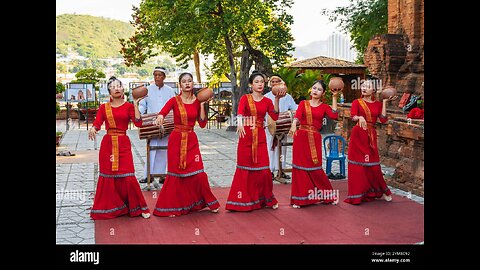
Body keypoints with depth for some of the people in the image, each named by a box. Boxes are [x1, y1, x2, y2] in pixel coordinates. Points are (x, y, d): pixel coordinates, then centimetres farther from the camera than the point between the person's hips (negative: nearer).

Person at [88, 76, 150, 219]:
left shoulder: (128, 106, 5)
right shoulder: (104, 108, 9)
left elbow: (138, 123, -8)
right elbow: (97, 123, -5)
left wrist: (135, 105, -11)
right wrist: (93, 129, -27)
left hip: (123, 144, -1)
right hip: (107, 144, 2)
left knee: (128, 177, -7)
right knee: (107, 177, 4)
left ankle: (138, 207, 7)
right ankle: (108, 208, 18)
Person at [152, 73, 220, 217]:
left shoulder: (197, 101, 5)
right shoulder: (174, 100, -3)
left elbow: (202, 124, 2)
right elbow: (162, 112, -21)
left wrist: (202, 105, -5)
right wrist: (160, 117, -44)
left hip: (191, 140, 2)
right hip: (176, 139, -2)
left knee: (198, 172, -3)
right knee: (176, 173, 2)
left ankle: (209, 202, 16)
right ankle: (172, 206, 14)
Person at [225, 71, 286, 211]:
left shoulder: (267, 101, 9)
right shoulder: (245, 98, 1)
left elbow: (274, 117, -7)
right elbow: (240, 112, -20)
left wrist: (277, 99, -14)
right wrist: (240, 123, -40)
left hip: (260, 137, 2)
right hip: (246, 136, -2)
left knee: (263, 169, 0)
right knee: (245, 168, 1)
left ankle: (266, 198, 16)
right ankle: (242, 200, 11)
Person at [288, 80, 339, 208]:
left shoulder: (324, 107, 8)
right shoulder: (303, 103, 8)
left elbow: (334, 116, -11)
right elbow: (297, 115, -11)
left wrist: (334, 97, -5)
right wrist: (293, 124, -32)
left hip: (315, 139, 0)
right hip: (301, 137, 1)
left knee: (315, 168, -1)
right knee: (300, 167, 0)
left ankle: (328, 195, 19)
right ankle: (299, 198, 9)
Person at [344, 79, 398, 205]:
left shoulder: (378, 104, 9)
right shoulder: (357, 102, 2)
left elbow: (383, 119, -5)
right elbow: (353, 116, -15)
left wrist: (384, 102, -3)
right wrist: (359, 118, -37)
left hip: (371, 136, 2)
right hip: (358, 135, -2)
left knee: (373, 165, 3)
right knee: (357, 164, 0)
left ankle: (381, 191, 22)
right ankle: (357, 194, 9)